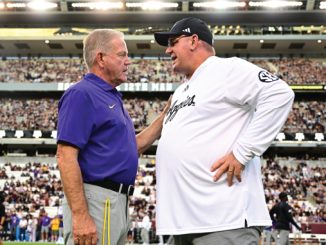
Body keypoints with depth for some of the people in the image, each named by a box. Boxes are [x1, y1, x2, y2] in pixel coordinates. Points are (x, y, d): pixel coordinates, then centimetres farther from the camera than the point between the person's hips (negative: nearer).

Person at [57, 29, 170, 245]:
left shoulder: (112, 97, 19)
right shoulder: (82, 94, -10)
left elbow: (133, 147, 23)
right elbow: (66, 157, -19)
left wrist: (167, 113, 15)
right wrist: (80, 215, -25)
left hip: (119, 202, 10)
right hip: (95, 200, -10)